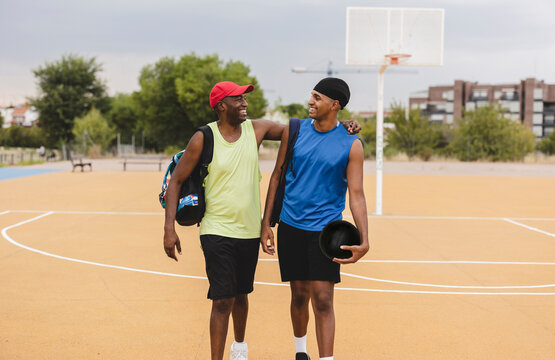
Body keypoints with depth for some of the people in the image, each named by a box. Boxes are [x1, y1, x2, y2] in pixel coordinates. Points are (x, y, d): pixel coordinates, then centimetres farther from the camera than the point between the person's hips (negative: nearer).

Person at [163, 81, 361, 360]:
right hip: (217, 232, -4)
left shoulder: (256, 130, 0)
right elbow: (176, 180, -5)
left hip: (249, 231, 4)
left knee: (241, 295, 19)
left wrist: (341, 125, -5)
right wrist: (169, 228, -12)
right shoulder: (203, 139, -10)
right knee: (223, 300, -10)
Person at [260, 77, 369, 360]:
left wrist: (364, 241, -17)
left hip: (326, 229, -2)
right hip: (290, 226, 2)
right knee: (300, 295, 11)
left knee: (323, 299, -9)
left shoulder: (350, 145, -6)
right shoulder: (294, 131, 2)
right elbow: (277, 176, 9)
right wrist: (266, 223, 5)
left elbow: (356, 194, -6)